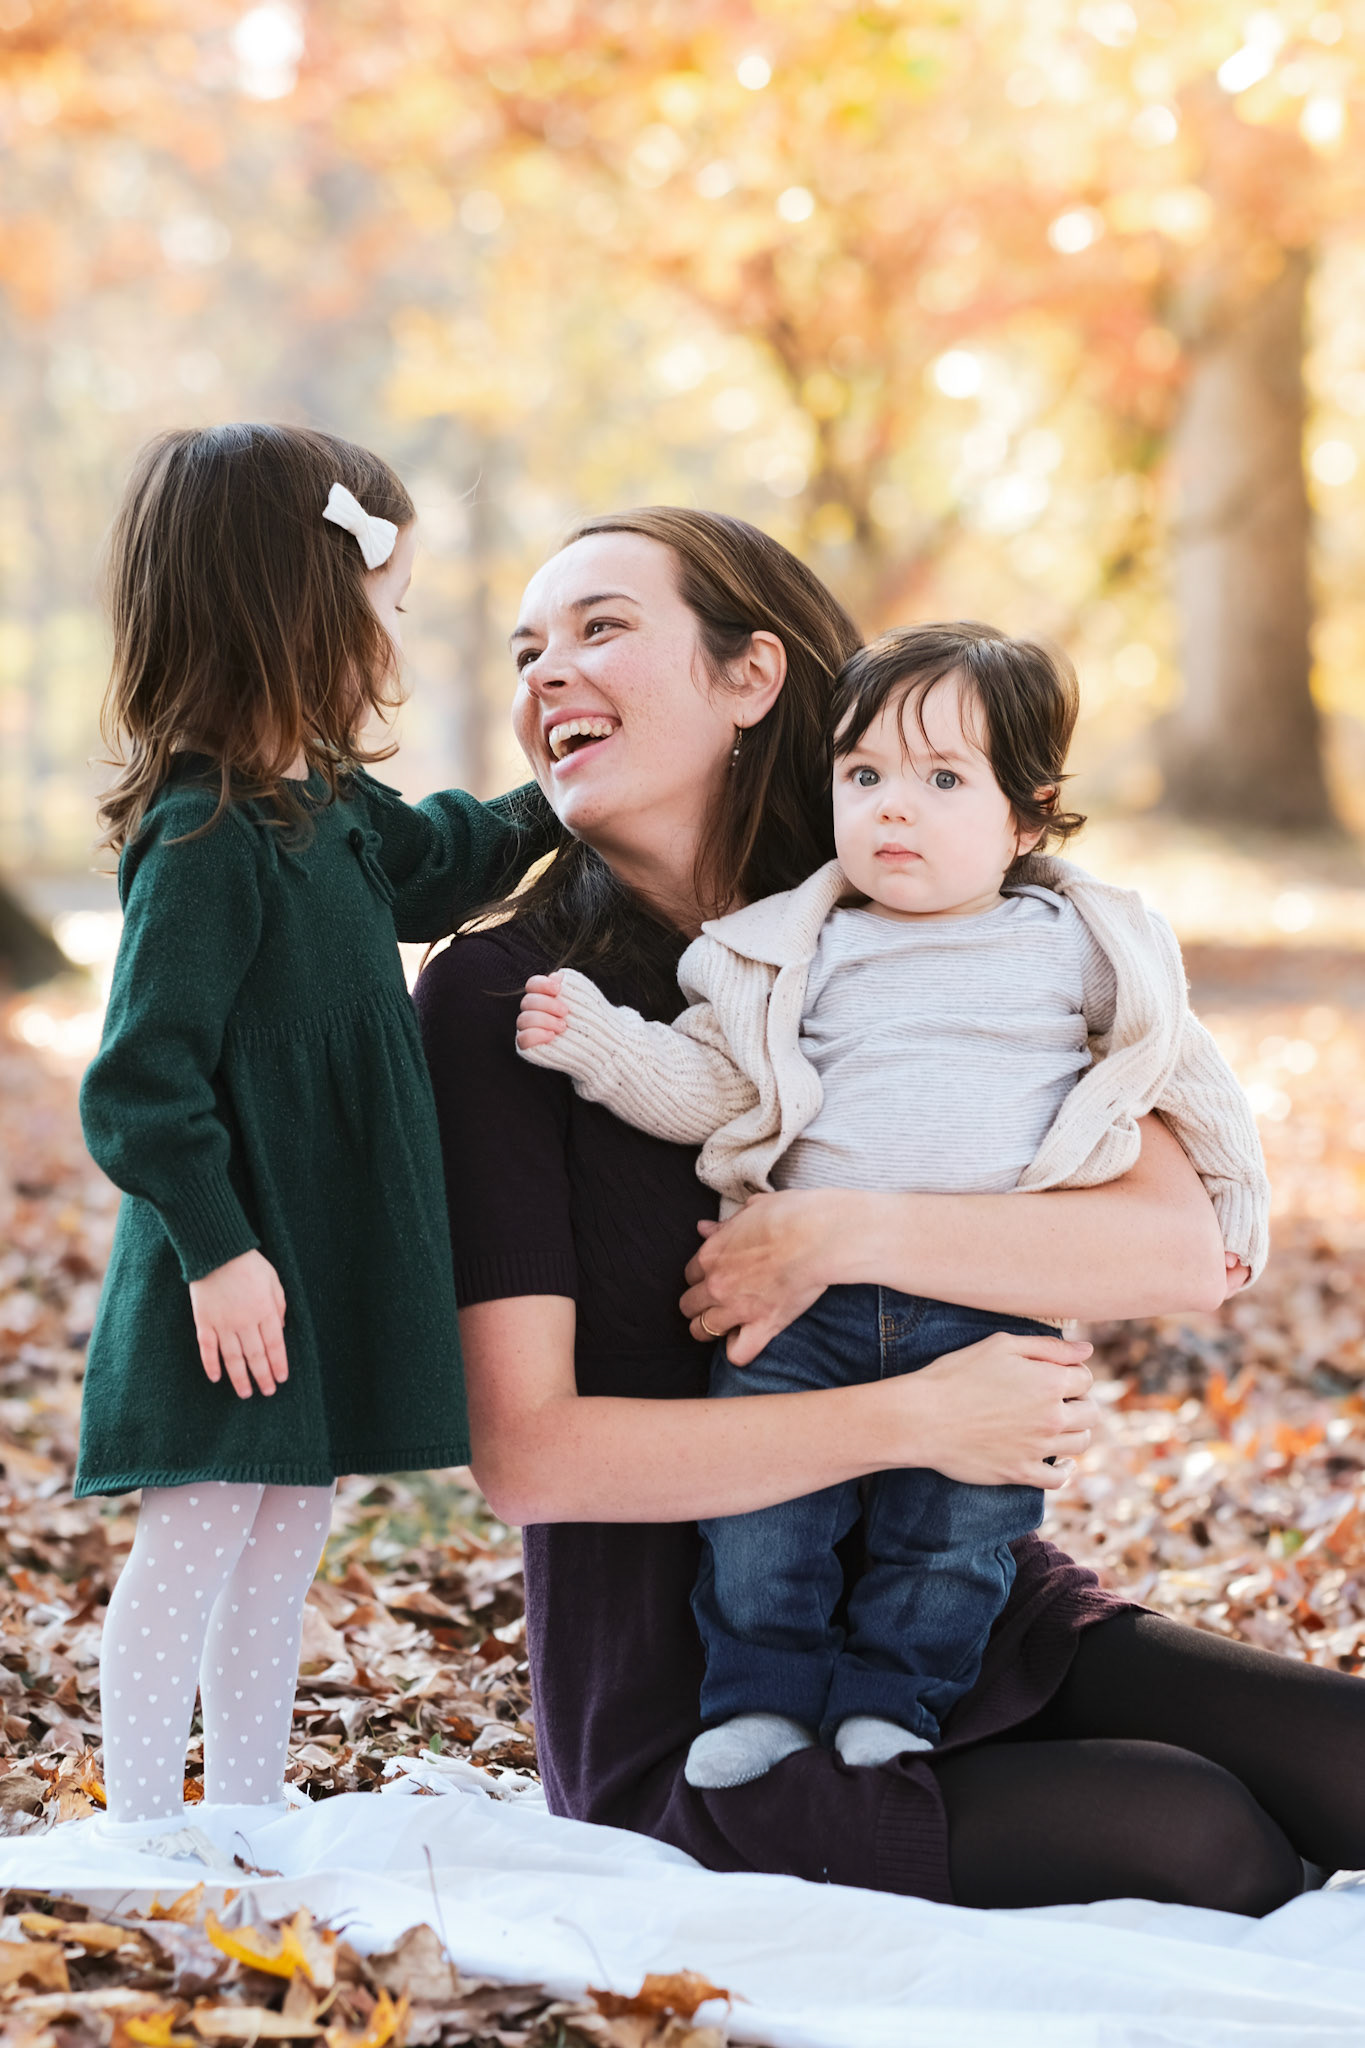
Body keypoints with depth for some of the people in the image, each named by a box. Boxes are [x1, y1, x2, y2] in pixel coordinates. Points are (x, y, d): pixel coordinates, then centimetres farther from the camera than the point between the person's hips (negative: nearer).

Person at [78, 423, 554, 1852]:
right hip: (242, 1286, -9)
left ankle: (246, 1820, 29)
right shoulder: (204, 841, -21)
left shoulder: (330, 807, 8)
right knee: (192, 1548, 1)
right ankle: (143, 1836, 13)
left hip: (333, 1262, 10)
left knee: (284, 1546, 17)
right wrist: (215, 1248, -24)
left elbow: (440, 857, 31)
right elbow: (141, 1081, -23)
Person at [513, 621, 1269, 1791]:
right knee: (759, 1489, -4)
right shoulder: (799, 957, 7)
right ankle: (764, 1693, 13)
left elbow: (1183, 1063, 20)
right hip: (806, 1293, 1)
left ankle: (892, 1696, 18)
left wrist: (1236, 1189, 23)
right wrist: (600, 1043, -9)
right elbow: (705, 1084, 5)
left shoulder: (1075, 946, 7)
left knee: (959, 1519, 0)